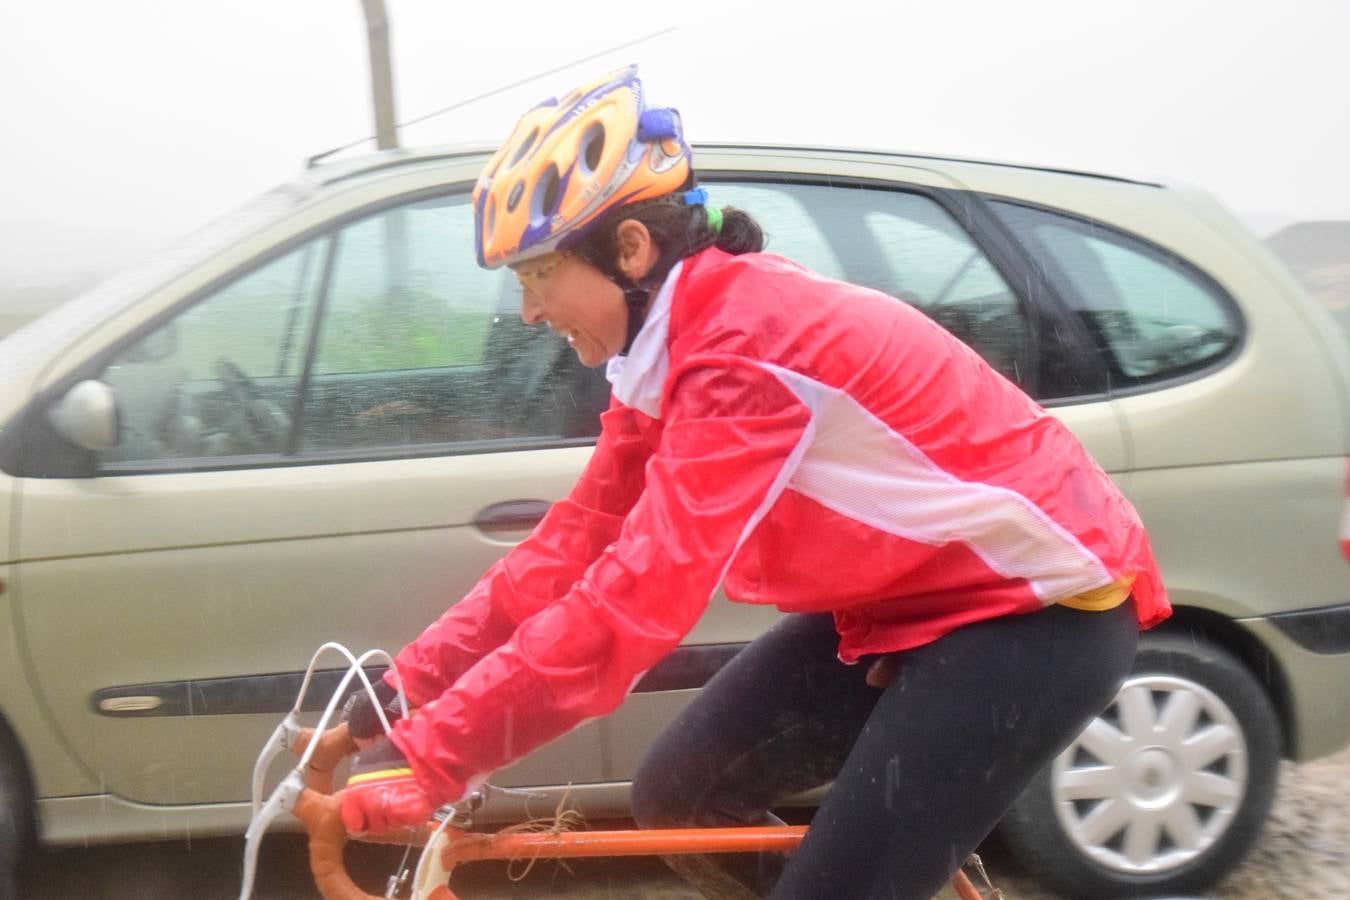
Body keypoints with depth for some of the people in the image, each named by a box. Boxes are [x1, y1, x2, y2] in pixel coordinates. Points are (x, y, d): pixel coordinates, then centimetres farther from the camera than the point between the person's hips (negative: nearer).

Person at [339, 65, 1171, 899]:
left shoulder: (749, 349, -28)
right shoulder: (672, 345, 0)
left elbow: (636, 598, -33)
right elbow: (574, 543, 0)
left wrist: (431, 756, -30)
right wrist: (409, 688, -6)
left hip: (1041, 609, -8)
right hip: (907, 597, 9)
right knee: (679, 798, 5)